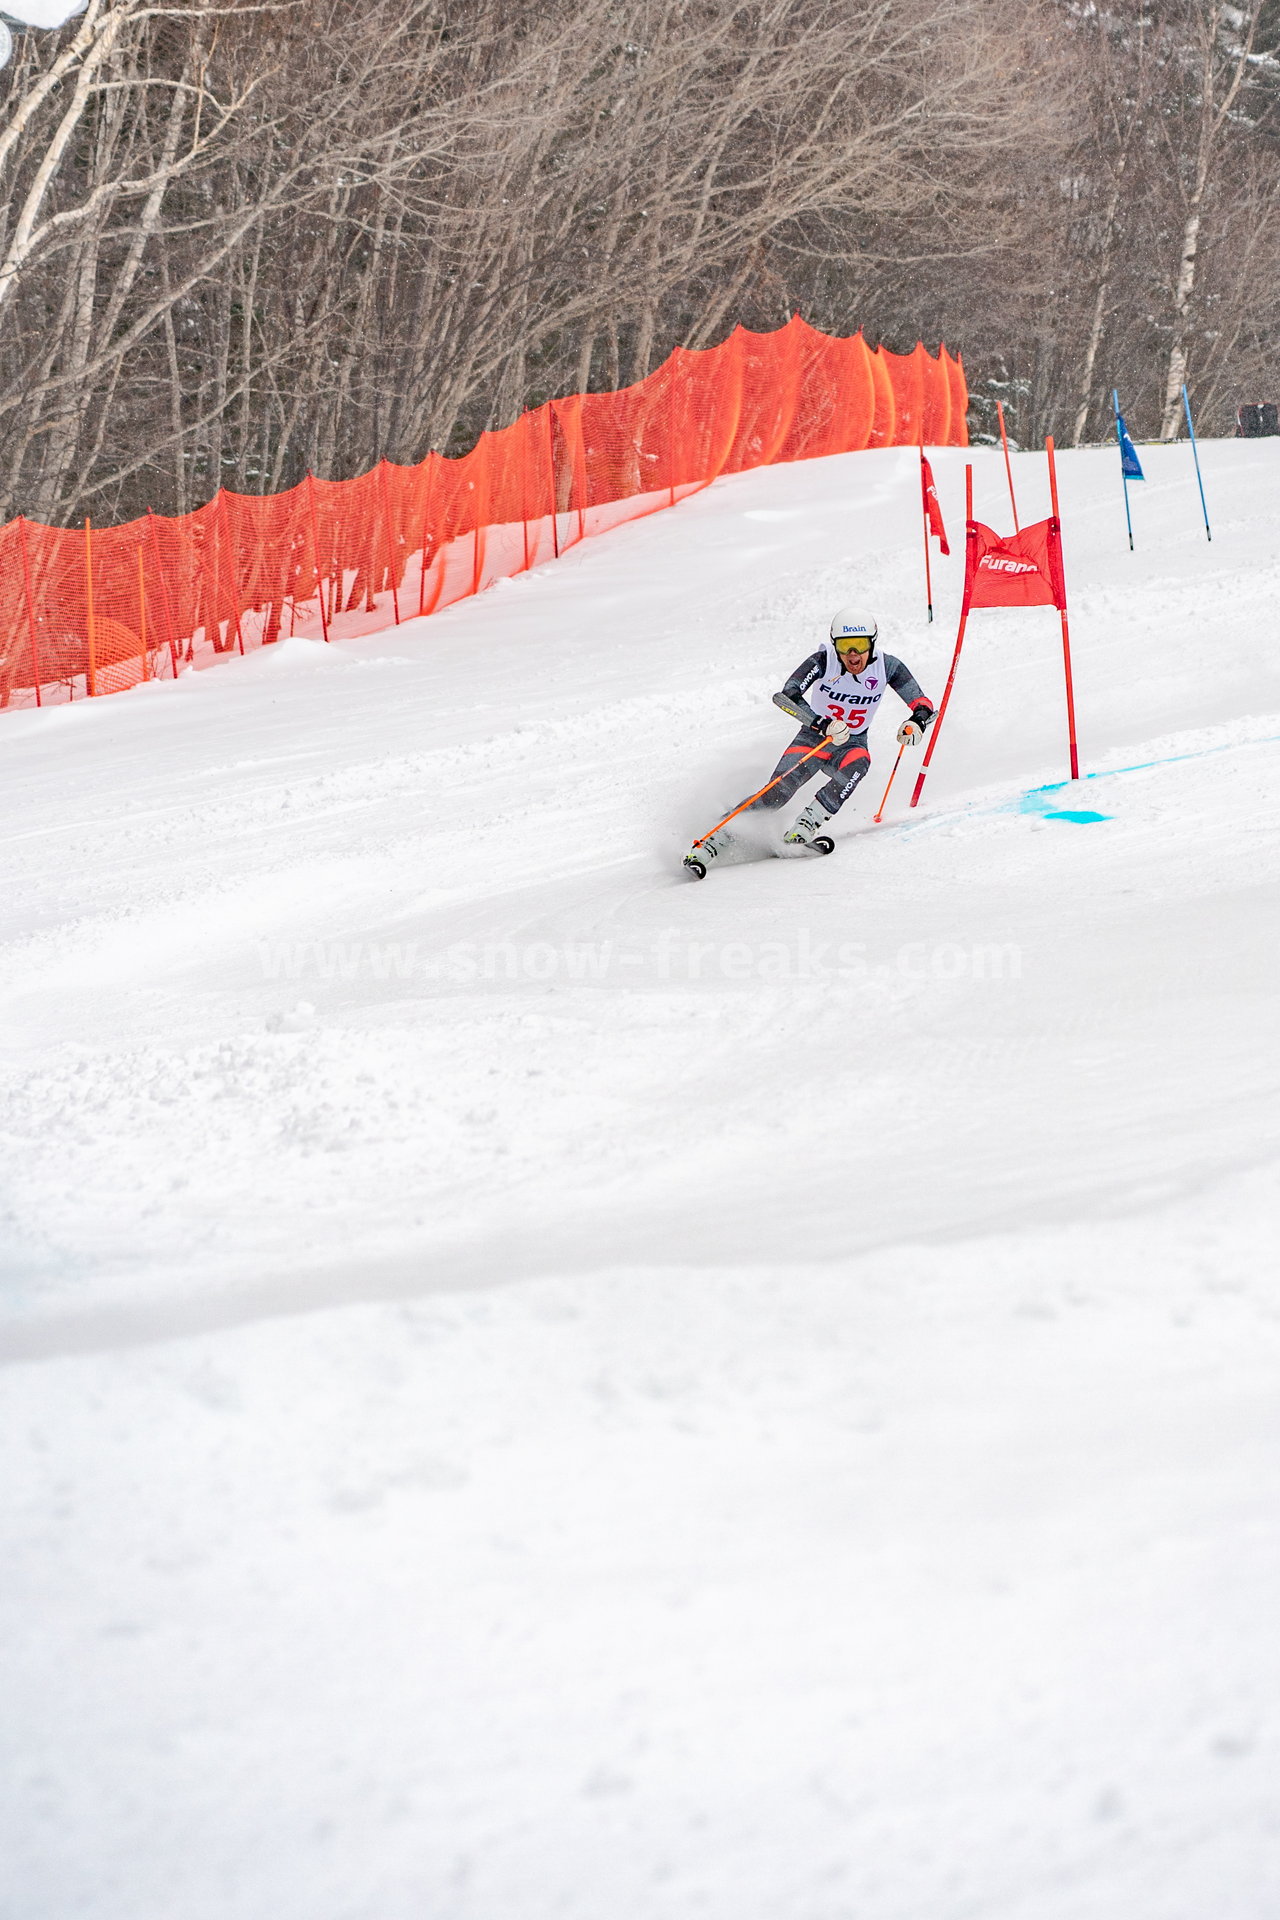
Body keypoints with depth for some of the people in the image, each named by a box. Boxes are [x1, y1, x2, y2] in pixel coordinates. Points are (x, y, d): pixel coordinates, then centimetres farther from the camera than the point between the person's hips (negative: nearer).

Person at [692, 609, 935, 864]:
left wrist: (916, 722, -34)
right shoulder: (824, 661, -19)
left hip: (851, 745, 2)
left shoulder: (886, 666, -12)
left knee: (858, 763, -34)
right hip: (813, 738, -2)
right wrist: (823, 725, -43)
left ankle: (801, 830, -33)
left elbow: (923, 705, -10)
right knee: (776, 795, -22)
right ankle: (716, 838, -14)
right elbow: (788, 696, -30)